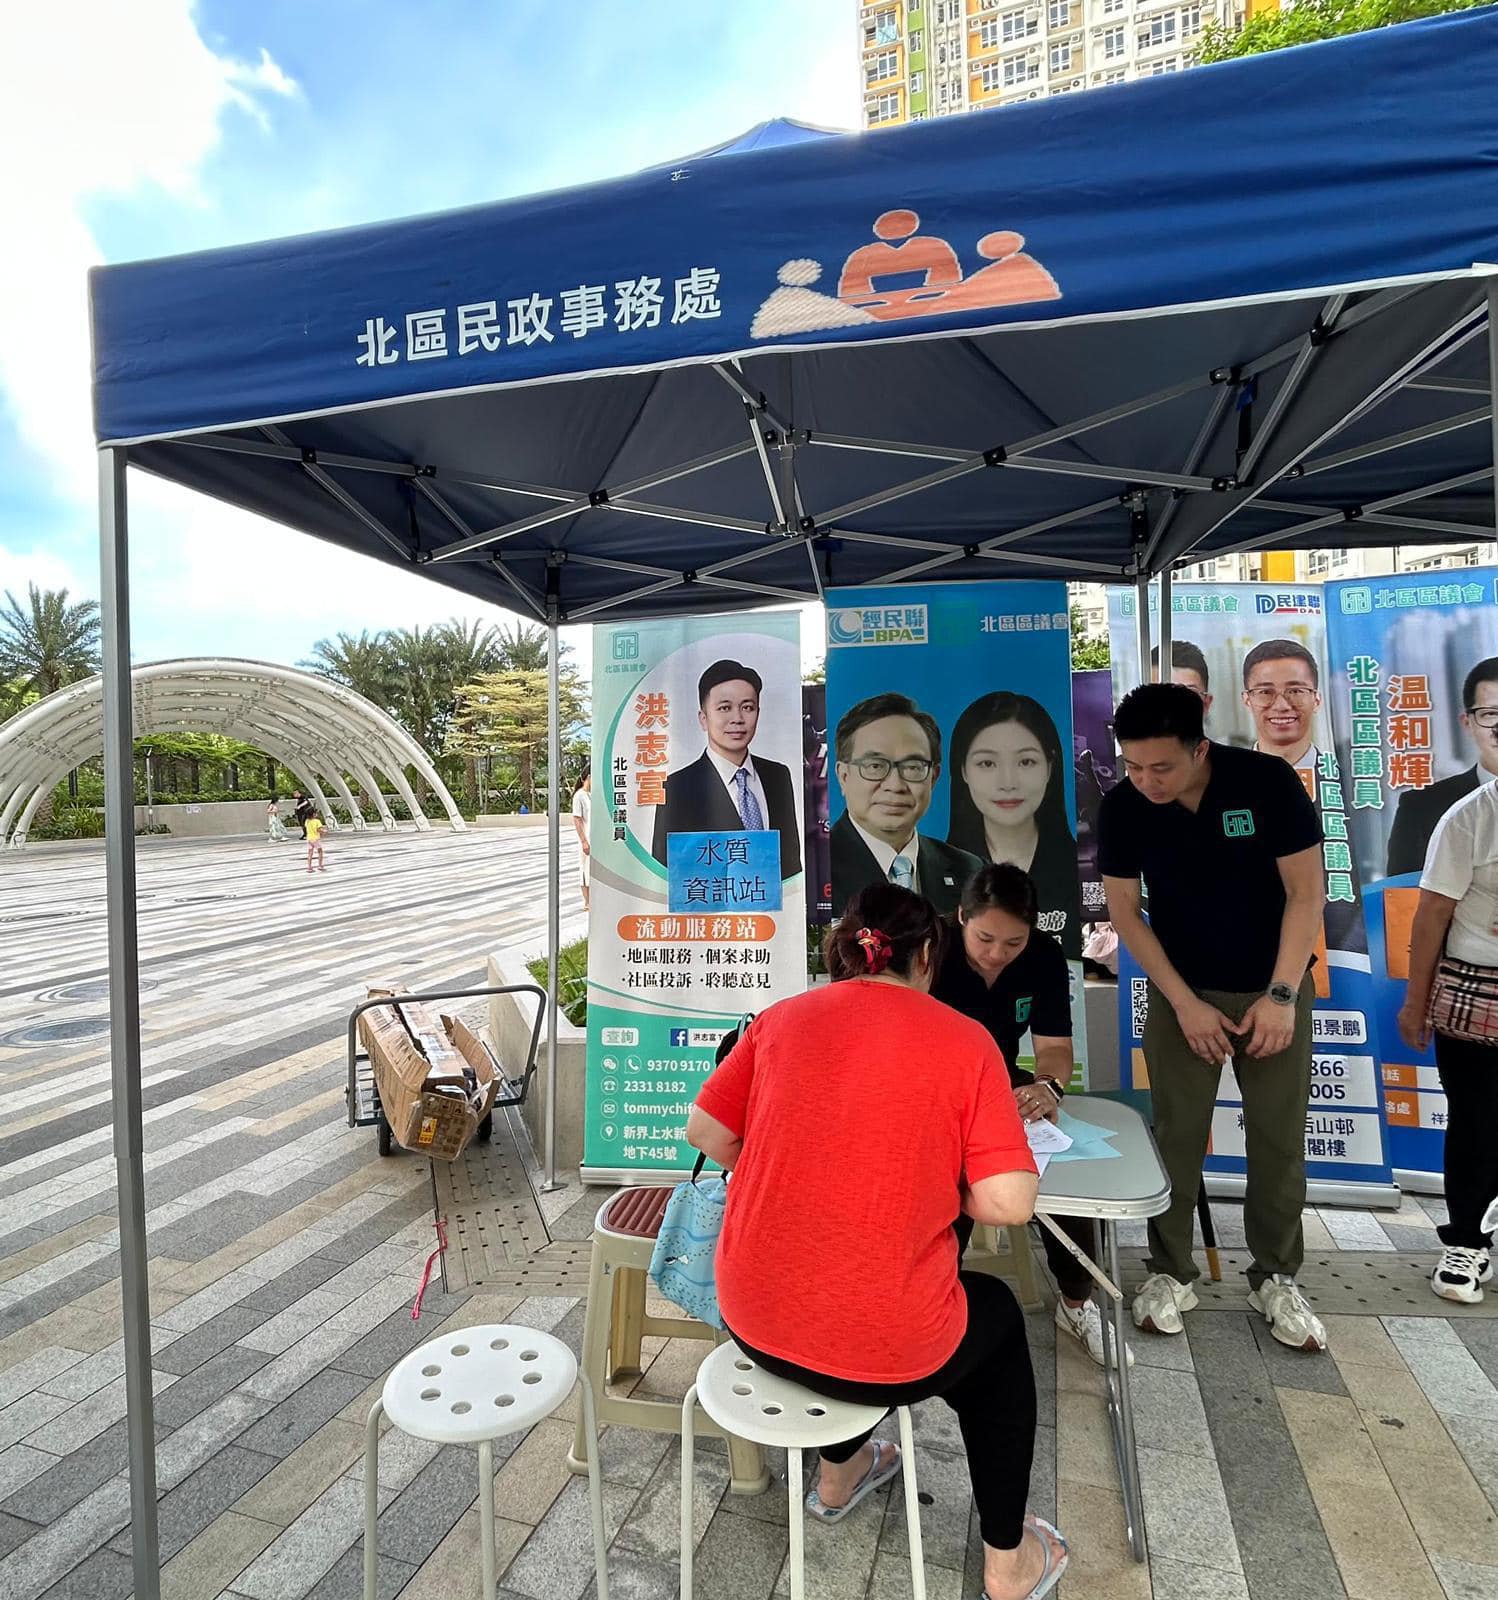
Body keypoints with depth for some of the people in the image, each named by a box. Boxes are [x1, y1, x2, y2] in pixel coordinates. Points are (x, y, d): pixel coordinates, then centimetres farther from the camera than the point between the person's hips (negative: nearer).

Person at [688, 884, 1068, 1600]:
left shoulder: (782, 1018, -2)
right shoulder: (965, 1040, -11)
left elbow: (707, 1135, 4)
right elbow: (1008, 1203, -15)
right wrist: (930, 1185, 4)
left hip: (752, 1322, 4)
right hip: (885, 1350, -3)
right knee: (998, 1316, 29)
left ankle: (837, 1476, 56)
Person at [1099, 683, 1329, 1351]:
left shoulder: (1268, 780, -18)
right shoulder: (1122, 807, -14)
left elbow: (1305, 892, -12)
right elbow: (1124, 910, -8)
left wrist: (1281, 995, -17)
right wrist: (1184, 1003, -11)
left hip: (1274, 988, 0)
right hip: (1182, 993, 0)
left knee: (1280, 1139, 6)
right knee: (1177, 1136, 2)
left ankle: (1276, 1278, 26)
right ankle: (1170, 1273, 19)